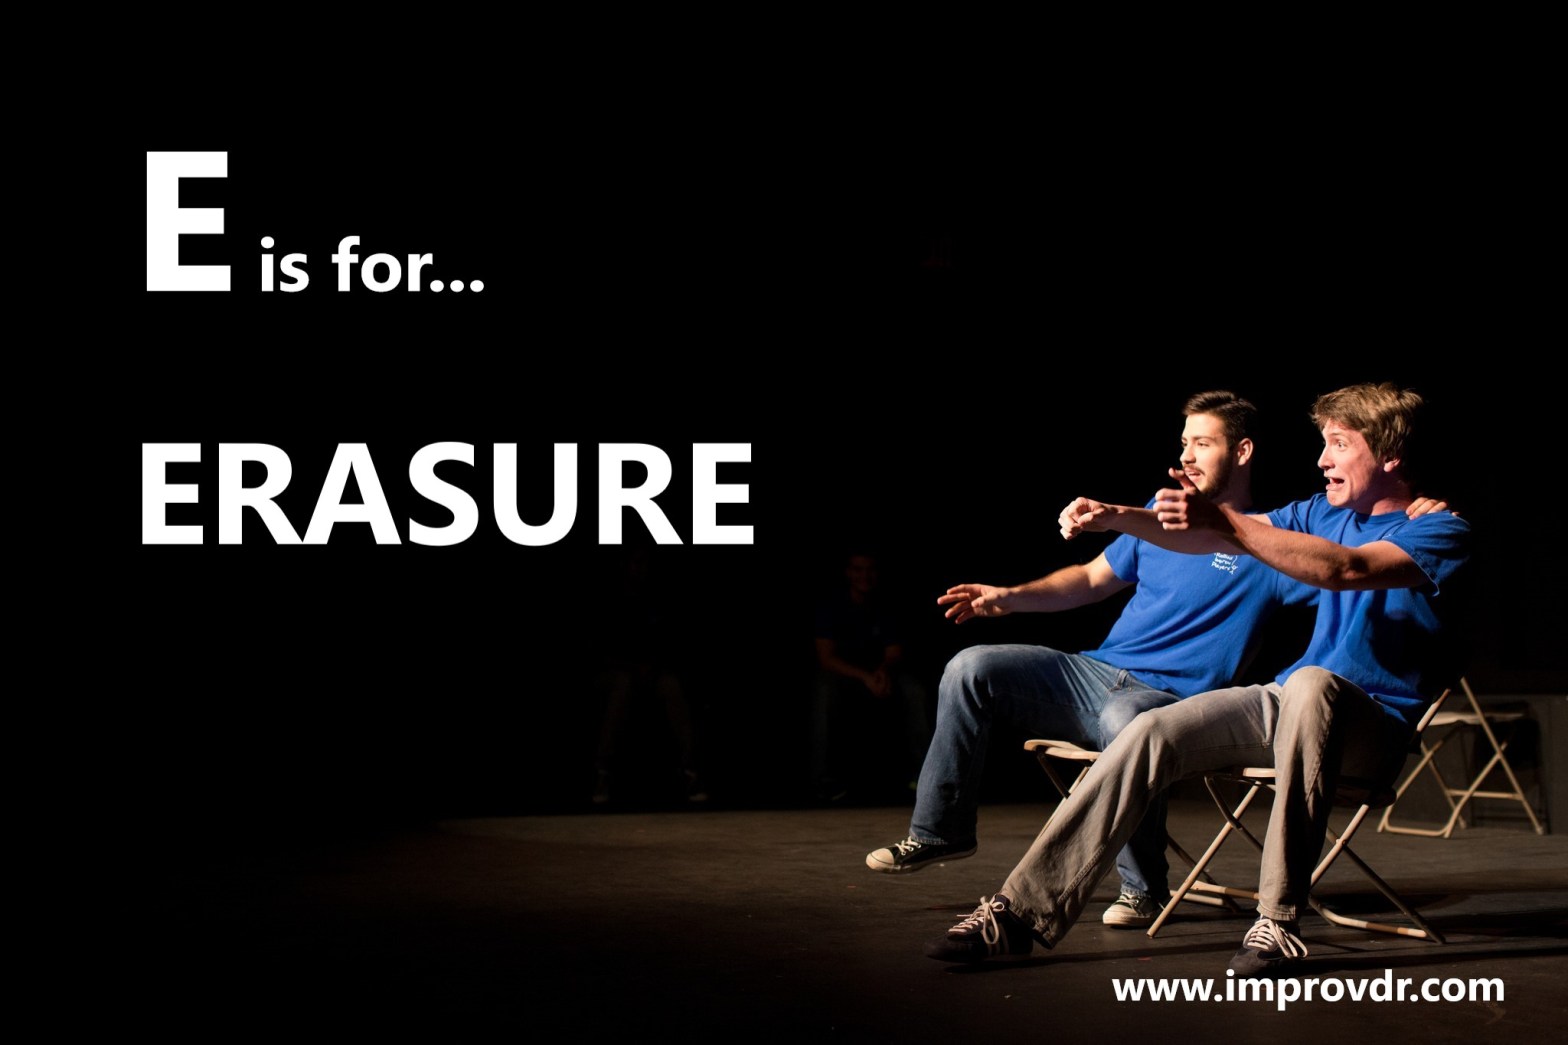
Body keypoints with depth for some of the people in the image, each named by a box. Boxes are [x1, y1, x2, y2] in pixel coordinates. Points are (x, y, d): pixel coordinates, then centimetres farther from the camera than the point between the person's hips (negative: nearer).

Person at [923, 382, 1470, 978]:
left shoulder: (1440, 532, -8)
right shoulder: (1325, 511, 15)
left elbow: (1343, 569, -27)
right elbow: (1206, 538, 8)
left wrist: (1225, 522, -35)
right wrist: (1115, 518, -10)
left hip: (1376, 726, -6)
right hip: (1288, 706, 7)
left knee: (1312, 682, -40)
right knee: (1151, 732, -16)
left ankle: (1278, 924, -39)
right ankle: (1026, 911, -19)